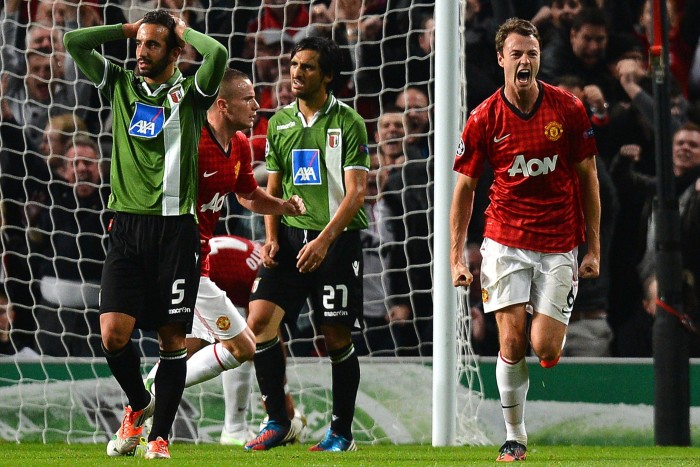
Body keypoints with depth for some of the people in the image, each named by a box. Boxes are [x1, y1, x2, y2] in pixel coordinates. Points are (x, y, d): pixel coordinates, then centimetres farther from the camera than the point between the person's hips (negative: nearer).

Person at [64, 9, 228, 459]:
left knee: (172, 336, -1)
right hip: (127, 224, 2)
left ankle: (160, 435, 10)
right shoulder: (121, 85, 12)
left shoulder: (190, 93, 2)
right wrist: (127, 28, 9)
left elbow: (218, 54, -17)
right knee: (113, 333, -9)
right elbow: (73, 42, 7)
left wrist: (183, 30, 0)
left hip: (176, 228, -2)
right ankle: (139, 404, 18)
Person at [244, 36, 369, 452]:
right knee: (260, 319, -11)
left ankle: (342, 433, 12)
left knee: (337, 337, -1)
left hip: (337, 241, -4)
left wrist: (325, 239, -21)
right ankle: (278, 422, 0)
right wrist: (271, 238, 2)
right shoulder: (279, 122, 11)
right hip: (291, 235, 4)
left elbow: (356, 191, -11)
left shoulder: (348, 122, -5)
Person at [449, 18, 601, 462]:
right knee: (512, 342, -8)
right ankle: (515, 435, 8)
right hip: (505, 242, 0)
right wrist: (457, 255, 1)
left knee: (544, 347, -10)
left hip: (560, 246, 0)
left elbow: (587, 178, 4)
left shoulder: (569, 108, -3)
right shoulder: (484, 118, -3)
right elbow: (465, 187, 6)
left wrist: (594, 249, 2)